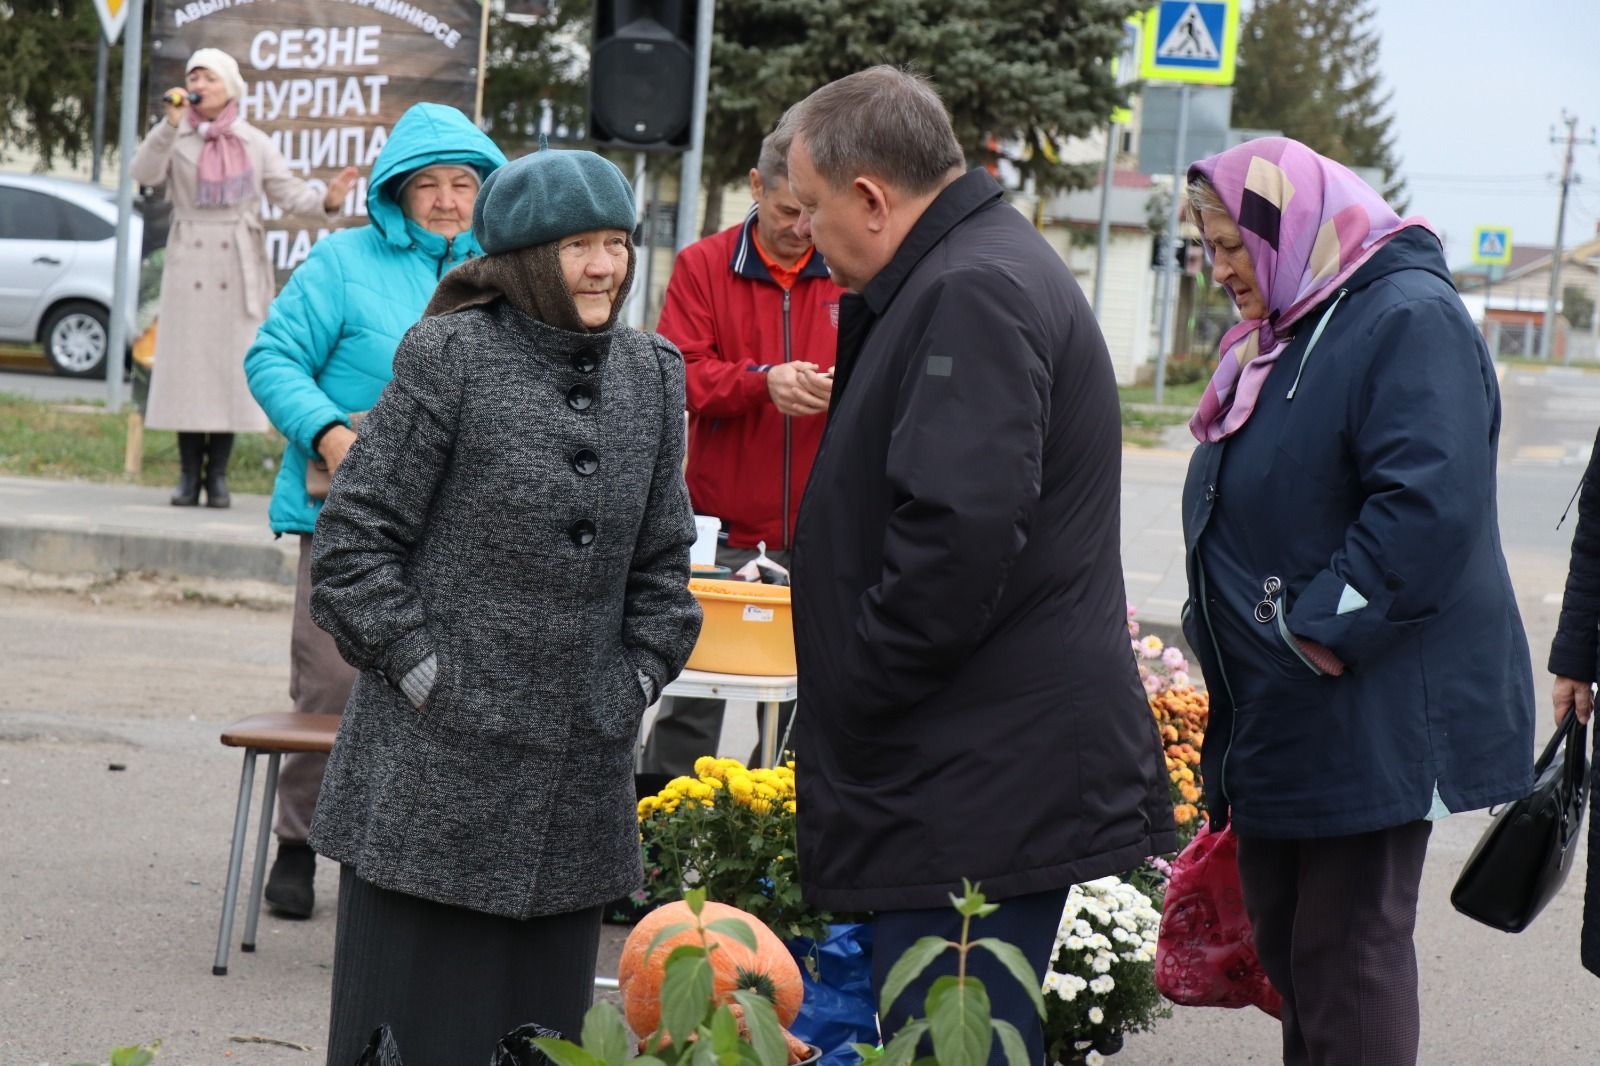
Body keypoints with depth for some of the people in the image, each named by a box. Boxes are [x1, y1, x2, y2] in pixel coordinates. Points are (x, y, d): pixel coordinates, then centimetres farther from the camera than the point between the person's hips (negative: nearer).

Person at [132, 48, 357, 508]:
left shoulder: (255, 143, 8)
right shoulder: (175, 138, 4)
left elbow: (288, 192, 2)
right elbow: (144, 173, -13)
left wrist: (327, 201, -17)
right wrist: (171, 125, -23)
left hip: (240, 264, 1)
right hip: (189, 260, -1)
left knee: (232, 365, -1)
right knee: (187, 363, -2)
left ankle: (217, 475, 4)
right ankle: (189, 474, 3)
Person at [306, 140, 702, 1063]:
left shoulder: (651, 377, 10)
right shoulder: (450, 361, -7)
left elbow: (661, 563, 17)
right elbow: (353, 545, -7)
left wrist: (634, 684, 6)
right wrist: (427, 676, -10)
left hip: (577, 792, 5)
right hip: (435, 778, -5)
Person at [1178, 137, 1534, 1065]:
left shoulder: (1410, 320, -15)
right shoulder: (1284, 335, 16)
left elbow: (1429, 502, -26)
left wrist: (1319, 631, -23)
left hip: (1372, 718, -10)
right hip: (1279, 716, 10)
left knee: (1347, 961, -6)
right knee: (1286, 944, 14)